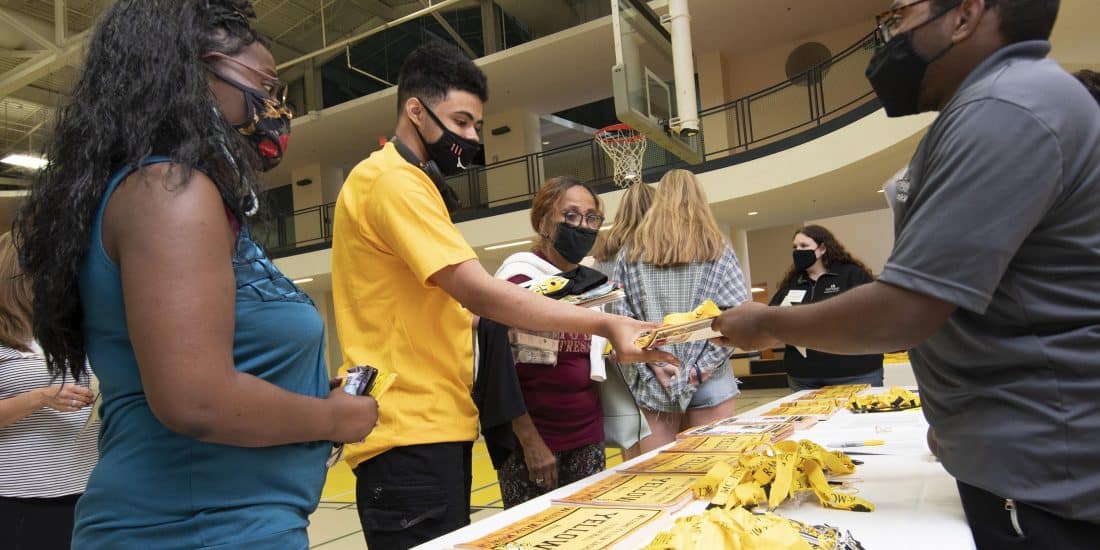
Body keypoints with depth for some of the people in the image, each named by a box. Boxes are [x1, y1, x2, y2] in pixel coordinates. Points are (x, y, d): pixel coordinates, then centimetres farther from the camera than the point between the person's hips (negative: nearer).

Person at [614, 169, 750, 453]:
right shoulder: (717, 249, 3)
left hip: (652, 384, 1)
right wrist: (703, 367, -7)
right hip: (710, 385, 0)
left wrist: (653, 366, -6)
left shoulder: (630, 253, 5)